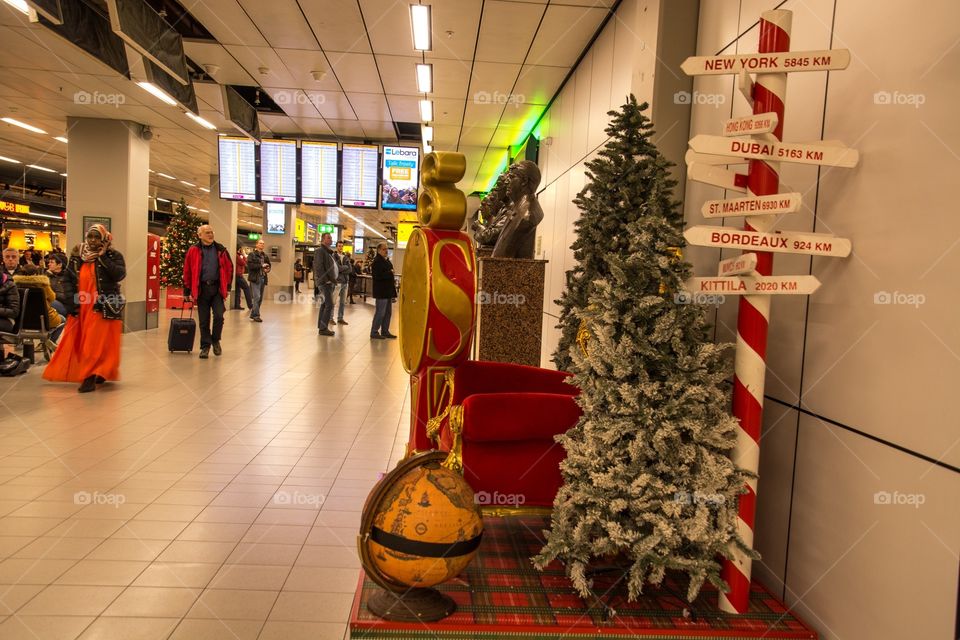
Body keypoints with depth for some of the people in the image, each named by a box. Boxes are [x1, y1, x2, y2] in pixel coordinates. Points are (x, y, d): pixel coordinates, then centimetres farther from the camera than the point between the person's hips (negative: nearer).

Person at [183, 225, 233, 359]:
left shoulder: (221, 250, 3)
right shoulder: (193, 251, 0)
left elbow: (229, 268, 9)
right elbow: (187, 272, 2)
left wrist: (228, 287, 6)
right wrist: (186, 291, 2)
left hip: (217, 288, 0)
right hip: (201, 289, 0)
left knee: (219, 316, -8)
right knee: (204, 320, 5)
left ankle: (215, 340, 17)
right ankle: (205, 346, 18)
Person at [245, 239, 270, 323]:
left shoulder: (264, 255, 16)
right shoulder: (252, 254, -3)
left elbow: (268, 265, 26)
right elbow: (250, 265, -15)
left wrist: (267, 269, 4)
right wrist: (261, 265, -17)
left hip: (263, 278, 7)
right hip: (255, 278, -7)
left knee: (260, 298, 9)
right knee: (256, 297, -12)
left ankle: (253, 314, 20)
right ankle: (256, 315, -8)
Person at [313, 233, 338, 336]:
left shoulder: (329, 252, 19)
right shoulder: (320, 251, -8)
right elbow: (319, 267, -16)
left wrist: (333, 279, 7)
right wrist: (325, 279, -19)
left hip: (329, 282, 9)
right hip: (325, 282, -9)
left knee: (324, 305, 11)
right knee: (329, 305, -11)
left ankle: (321, 327, 17)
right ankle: (323, 328, -7)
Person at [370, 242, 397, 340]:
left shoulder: (387, 260, 16)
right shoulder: (377, 261, -14)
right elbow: (378, 276, -23)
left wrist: (392, 281, 12)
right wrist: (390, 273, -16)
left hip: (388, 291, 10)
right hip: (381, 291, -10)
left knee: (388, 312, 14)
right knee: (380, 312, -6)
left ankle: (385, 331, 22)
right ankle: (374, 333, 2)